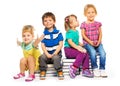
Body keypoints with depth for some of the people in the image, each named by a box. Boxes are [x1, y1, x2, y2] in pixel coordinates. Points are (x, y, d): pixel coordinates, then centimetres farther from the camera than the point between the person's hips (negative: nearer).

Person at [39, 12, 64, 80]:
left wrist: (54, 53, -14)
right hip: (47, 53, 2)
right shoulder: (43, 34, 3)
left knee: (56, 58, -33)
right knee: (42, 57, -27)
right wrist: (47, 54, -15)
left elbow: (60, 44, -4)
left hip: (56, 53, -2)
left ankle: (60, 72, -14)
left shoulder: (58, 33, 0)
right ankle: (43, 72, -7)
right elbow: (43, 45, -1)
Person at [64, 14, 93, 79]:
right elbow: (70, 42, -23)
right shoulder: (69, 32, -12)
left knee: (86, 54, -12)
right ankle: (73, 68, -21)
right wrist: (78, 48, -28)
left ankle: (85, 70, -10)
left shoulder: (76, 31, 14)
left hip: (74, 49, 8)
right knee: (82, 53, -27)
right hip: (68, 50, -8)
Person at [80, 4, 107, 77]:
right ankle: (95, 68, -12)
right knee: (93, 52, -31)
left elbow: (100, 34, 7)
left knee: (103, 53, -23)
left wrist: (99, 41, -9)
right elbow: (83, 35, -4)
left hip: (97, 43, 3)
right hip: (88, 43, -2)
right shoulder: (84, 24, -1)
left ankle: (102, 69, -9)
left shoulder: (98, 24, 7)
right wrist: (90, 42, -15)